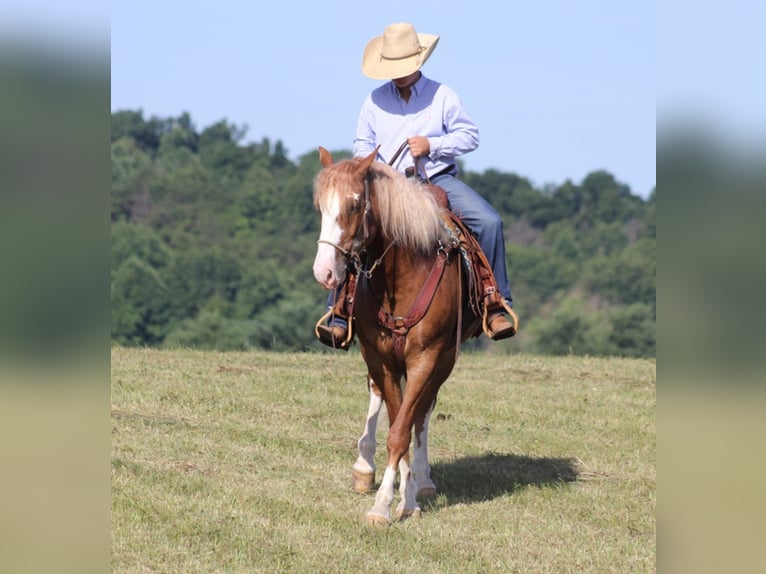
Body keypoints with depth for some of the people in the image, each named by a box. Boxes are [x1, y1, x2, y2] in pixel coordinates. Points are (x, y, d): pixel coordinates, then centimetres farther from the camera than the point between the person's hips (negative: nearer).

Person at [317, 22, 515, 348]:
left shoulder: (443, 96, 4)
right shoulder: (375, 101, 10)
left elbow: (469, 136, 2)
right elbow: (363, 144, 15)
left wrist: (431, 145, -12)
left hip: (438, 179, -1)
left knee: (488, 222, -25)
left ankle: (497, 307, -18)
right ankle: (340, 319, -18)